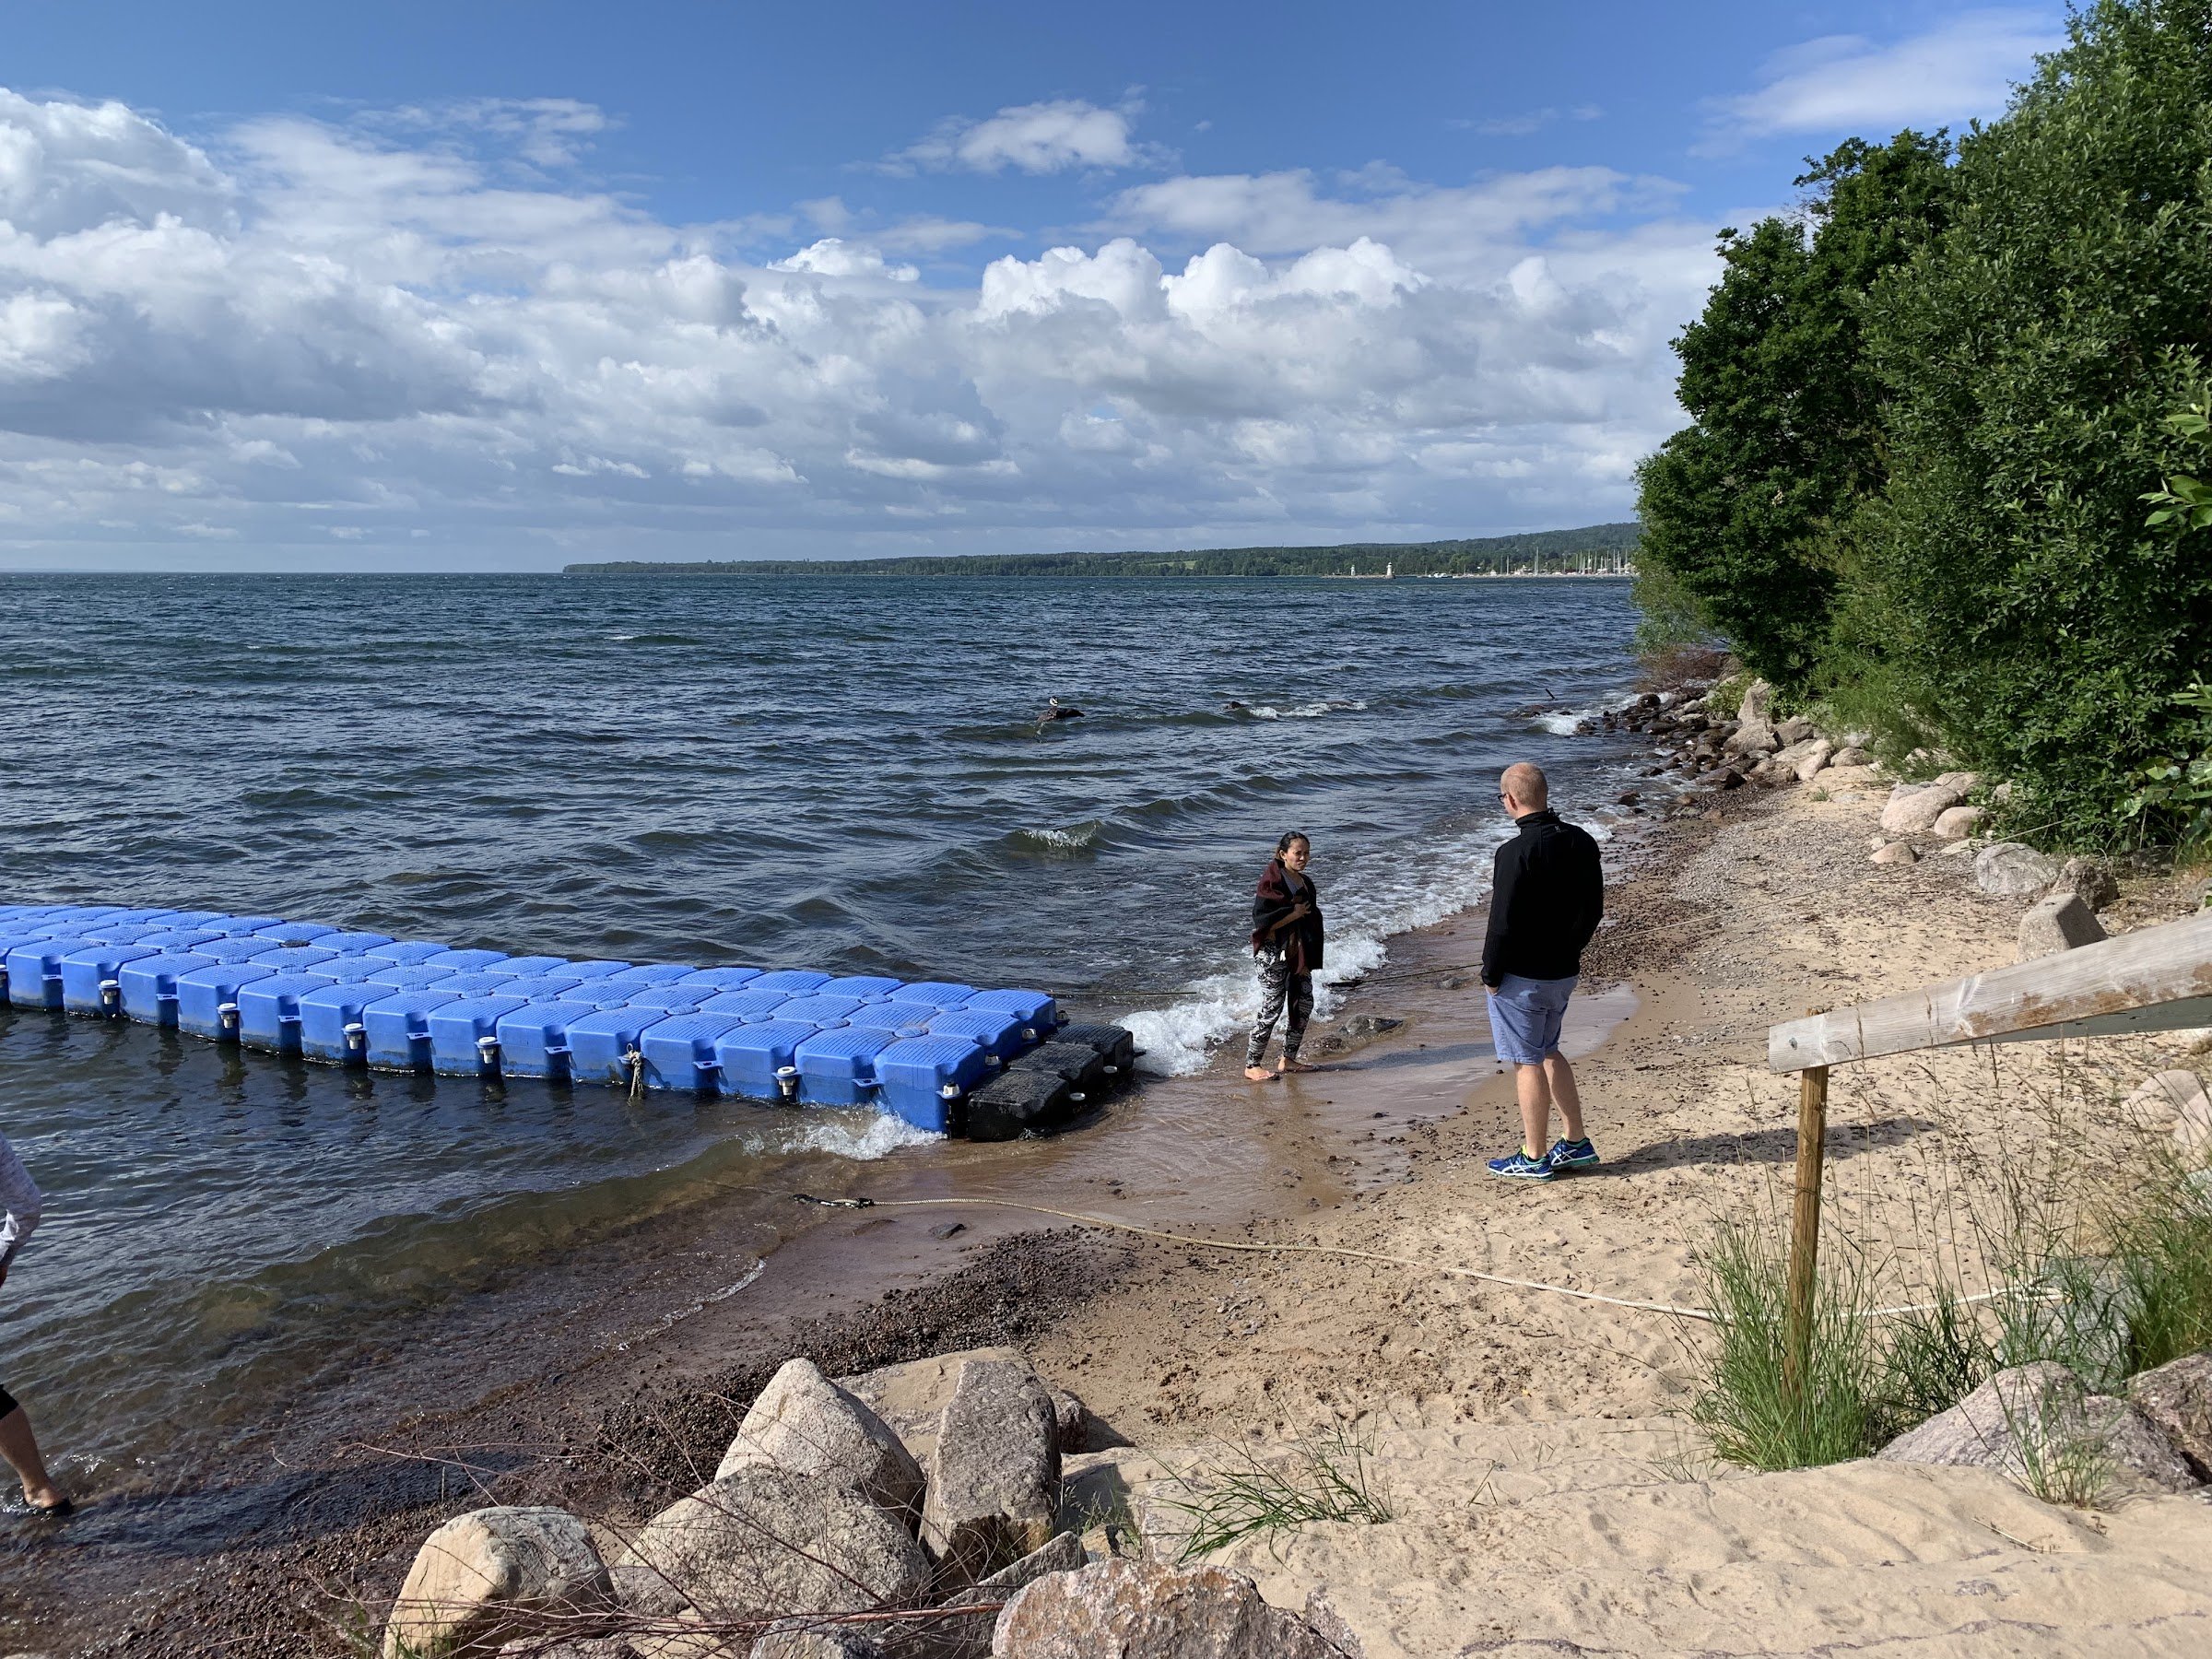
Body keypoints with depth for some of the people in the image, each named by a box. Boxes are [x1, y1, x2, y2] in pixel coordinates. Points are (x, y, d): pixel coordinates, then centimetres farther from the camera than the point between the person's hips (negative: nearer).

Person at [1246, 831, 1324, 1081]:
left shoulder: (1305, 882, 11)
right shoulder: (1272, 880, -14)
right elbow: (1262, 918, -20)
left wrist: (1308, 958, 13)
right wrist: (1295, 914, -17)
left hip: (1299, 952, 8)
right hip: (1274, 953, -8)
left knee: (1304, 1004, 11)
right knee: (1272, 1007, -6)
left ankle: (1288, 1059, 24)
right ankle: (1252, 1065, 2)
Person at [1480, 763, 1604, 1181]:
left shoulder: (1515, 853, -23)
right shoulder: (1582, 842, 1)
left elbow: (1503, 923, -21)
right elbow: (1594, 908, 9)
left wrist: (1490, 974, -9)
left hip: (1521, 976, -8)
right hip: (1564, 972, 8)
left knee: (1527, 1062, 4)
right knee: (1547, 1052, 23)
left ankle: (1534, 1159, 14)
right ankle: (1575, 1143, 28)